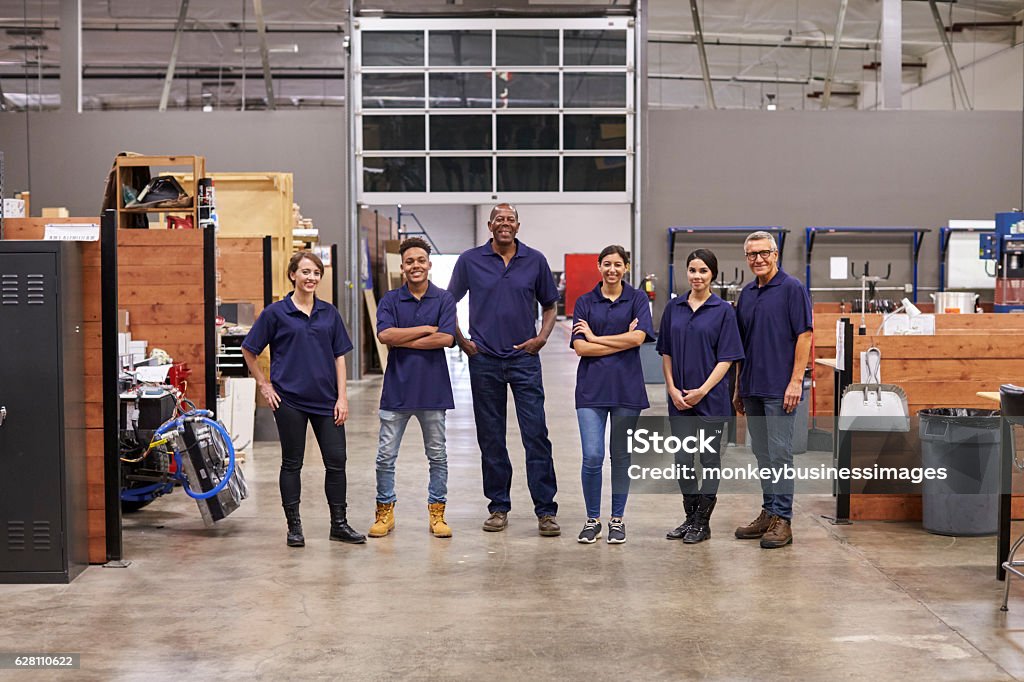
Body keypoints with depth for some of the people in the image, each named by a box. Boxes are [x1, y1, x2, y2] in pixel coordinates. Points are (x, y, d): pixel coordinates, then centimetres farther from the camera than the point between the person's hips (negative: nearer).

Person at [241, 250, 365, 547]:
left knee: (336, 461, 3)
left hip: (325, 399, 3)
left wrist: (342, 397, 1)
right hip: (289, 399, -3)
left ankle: (339, 523, 15)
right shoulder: (276, 312, -3)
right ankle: (294, 526, 15)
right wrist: (264, 385, 0)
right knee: (292, 463, 5)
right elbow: (248, 350, 3)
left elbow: (339, 356, 8)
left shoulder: (329, 313, 7)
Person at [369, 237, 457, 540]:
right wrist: (426, 329, -13)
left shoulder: (444, 299, 1)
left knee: (437, 455, 8)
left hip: (433, 389, 0)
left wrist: (403, 341, -12)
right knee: (386, 455, 3)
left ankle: (436, 513, 19)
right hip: (397, 388, 0)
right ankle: (385, 512, 16)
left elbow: (447, 339, -13)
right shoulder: (390, 300, 3)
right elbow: (384, 335, -13)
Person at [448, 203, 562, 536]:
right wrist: (461, 340, 2)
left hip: (524, 358, 0)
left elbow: (549, 305, 14)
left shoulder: (535, 261, 5)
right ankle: (498, 507, 17)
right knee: (490, 438, 6)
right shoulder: (470, 260, 3)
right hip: (484, 359, 1)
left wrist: (542, 337, -1)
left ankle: (546, 511, -1)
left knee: (536, 435, -5)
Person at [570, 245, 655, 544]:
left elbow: (638, 337, -12)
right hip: (592, 387, 0)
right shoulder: (585, 302, 6)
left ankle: (617, 520, 19)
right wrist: (621, 341, -9)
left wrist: (596, 338, -8)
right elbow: (580, 347, -5)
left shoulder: (637, 299, 3)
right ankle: (592, 519, 10)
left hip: (626, 386, 0)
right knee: (592, 456, -7)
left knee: (621, 455, 7)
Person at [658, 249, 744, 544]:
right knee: (682, 459, 8)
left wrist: (702, 391, -14)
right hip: (679, 398, 4)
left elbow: (726, 358, -7)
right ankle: (690, 518, 21)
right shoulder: (674, 307, 6)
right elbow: (666, 353, 8)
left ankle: (703, 522, 13)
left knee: (709, 459, 5)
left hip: (711, 398, -4)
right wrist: (672, 389, -3)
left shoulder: (723, 310, -5)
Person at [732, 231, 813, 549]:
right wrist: (739, 388, 16)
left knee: (779, 452, -5)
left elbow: (804, 336, -11)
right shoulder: (747, 293, 14)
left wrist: (796, 381, -17)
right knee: (762, 452, 12)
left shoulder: (792, 289, -6)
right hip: (752, 388, 7)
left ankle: (782, 519, 0)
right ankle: (769, 513, 20)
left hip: (779, 388, -7)